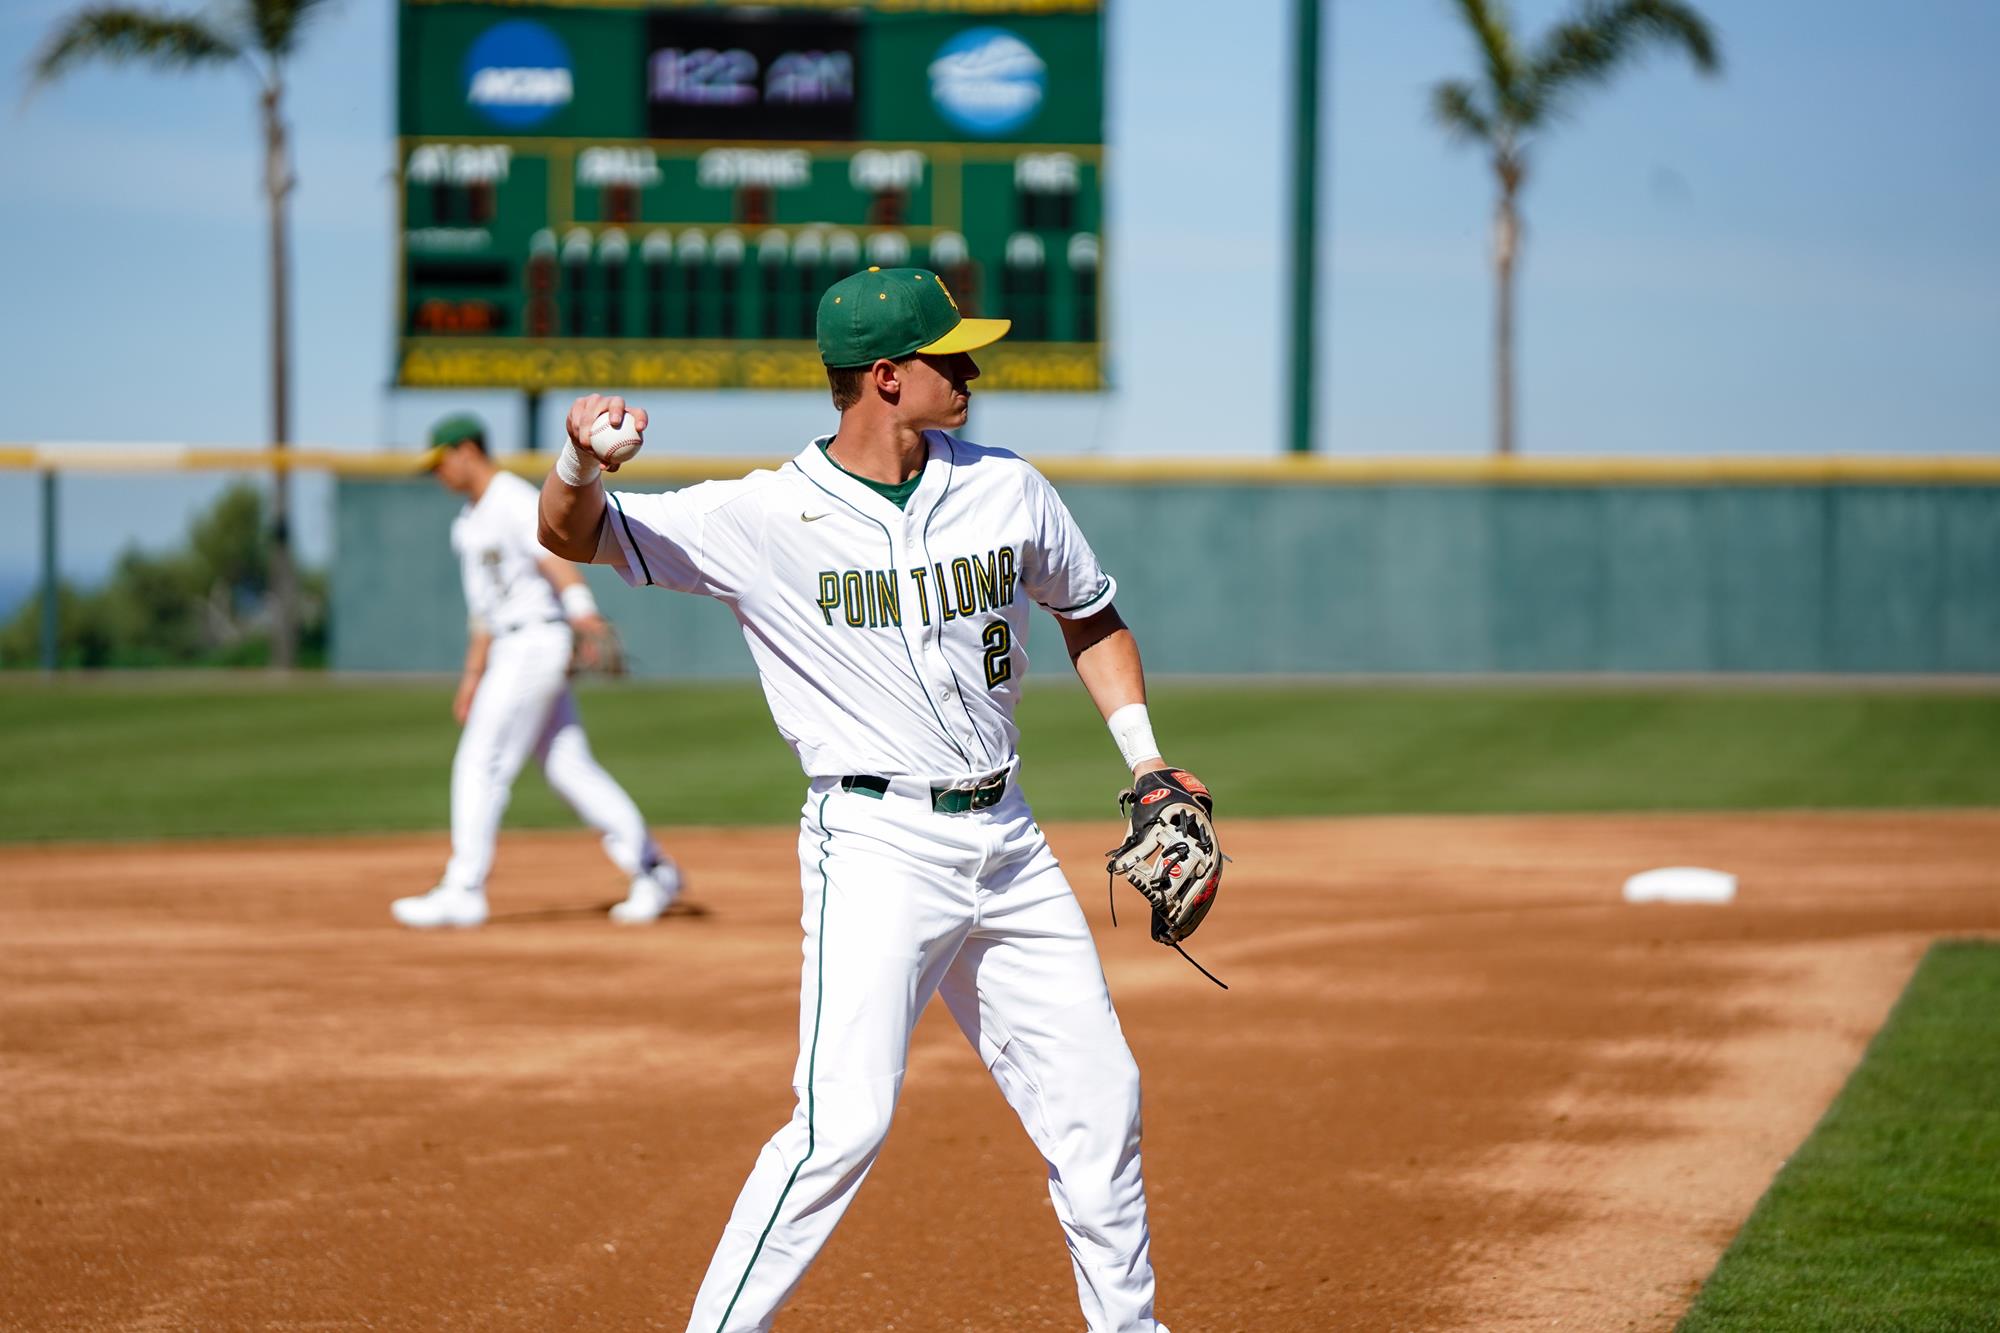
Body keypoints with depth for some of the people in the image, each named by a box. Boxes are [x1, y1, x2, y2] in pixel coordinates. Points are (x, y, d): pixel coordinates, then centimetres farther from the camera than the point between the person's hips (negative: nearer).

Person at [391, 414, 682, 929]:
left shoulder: (516, 501, -12)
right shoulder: (469, 521, 19)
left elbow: (555, 560, -28)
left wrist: (583, 612, -44)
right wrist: (473, 675, 26)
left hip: (535, 642, -10)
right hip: (508, 651, 10)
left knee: (480, 765, -9)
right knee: (568, 767, 8)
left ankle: (463, 893, -7)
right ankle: (652, 871, 11)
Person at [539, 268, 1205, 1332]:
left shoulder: (1007, 489, 4)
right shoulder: (766, 517, -9)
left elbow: (1090, 616, 20)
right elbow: (575, 535, -13)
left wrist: (1147, 761, 10)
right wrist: (580, 460, -35)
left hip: (1005, 842, 6)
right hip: (877, 847, -6)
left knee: (1098, 1103, 12)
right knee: (845, 1120, -18)